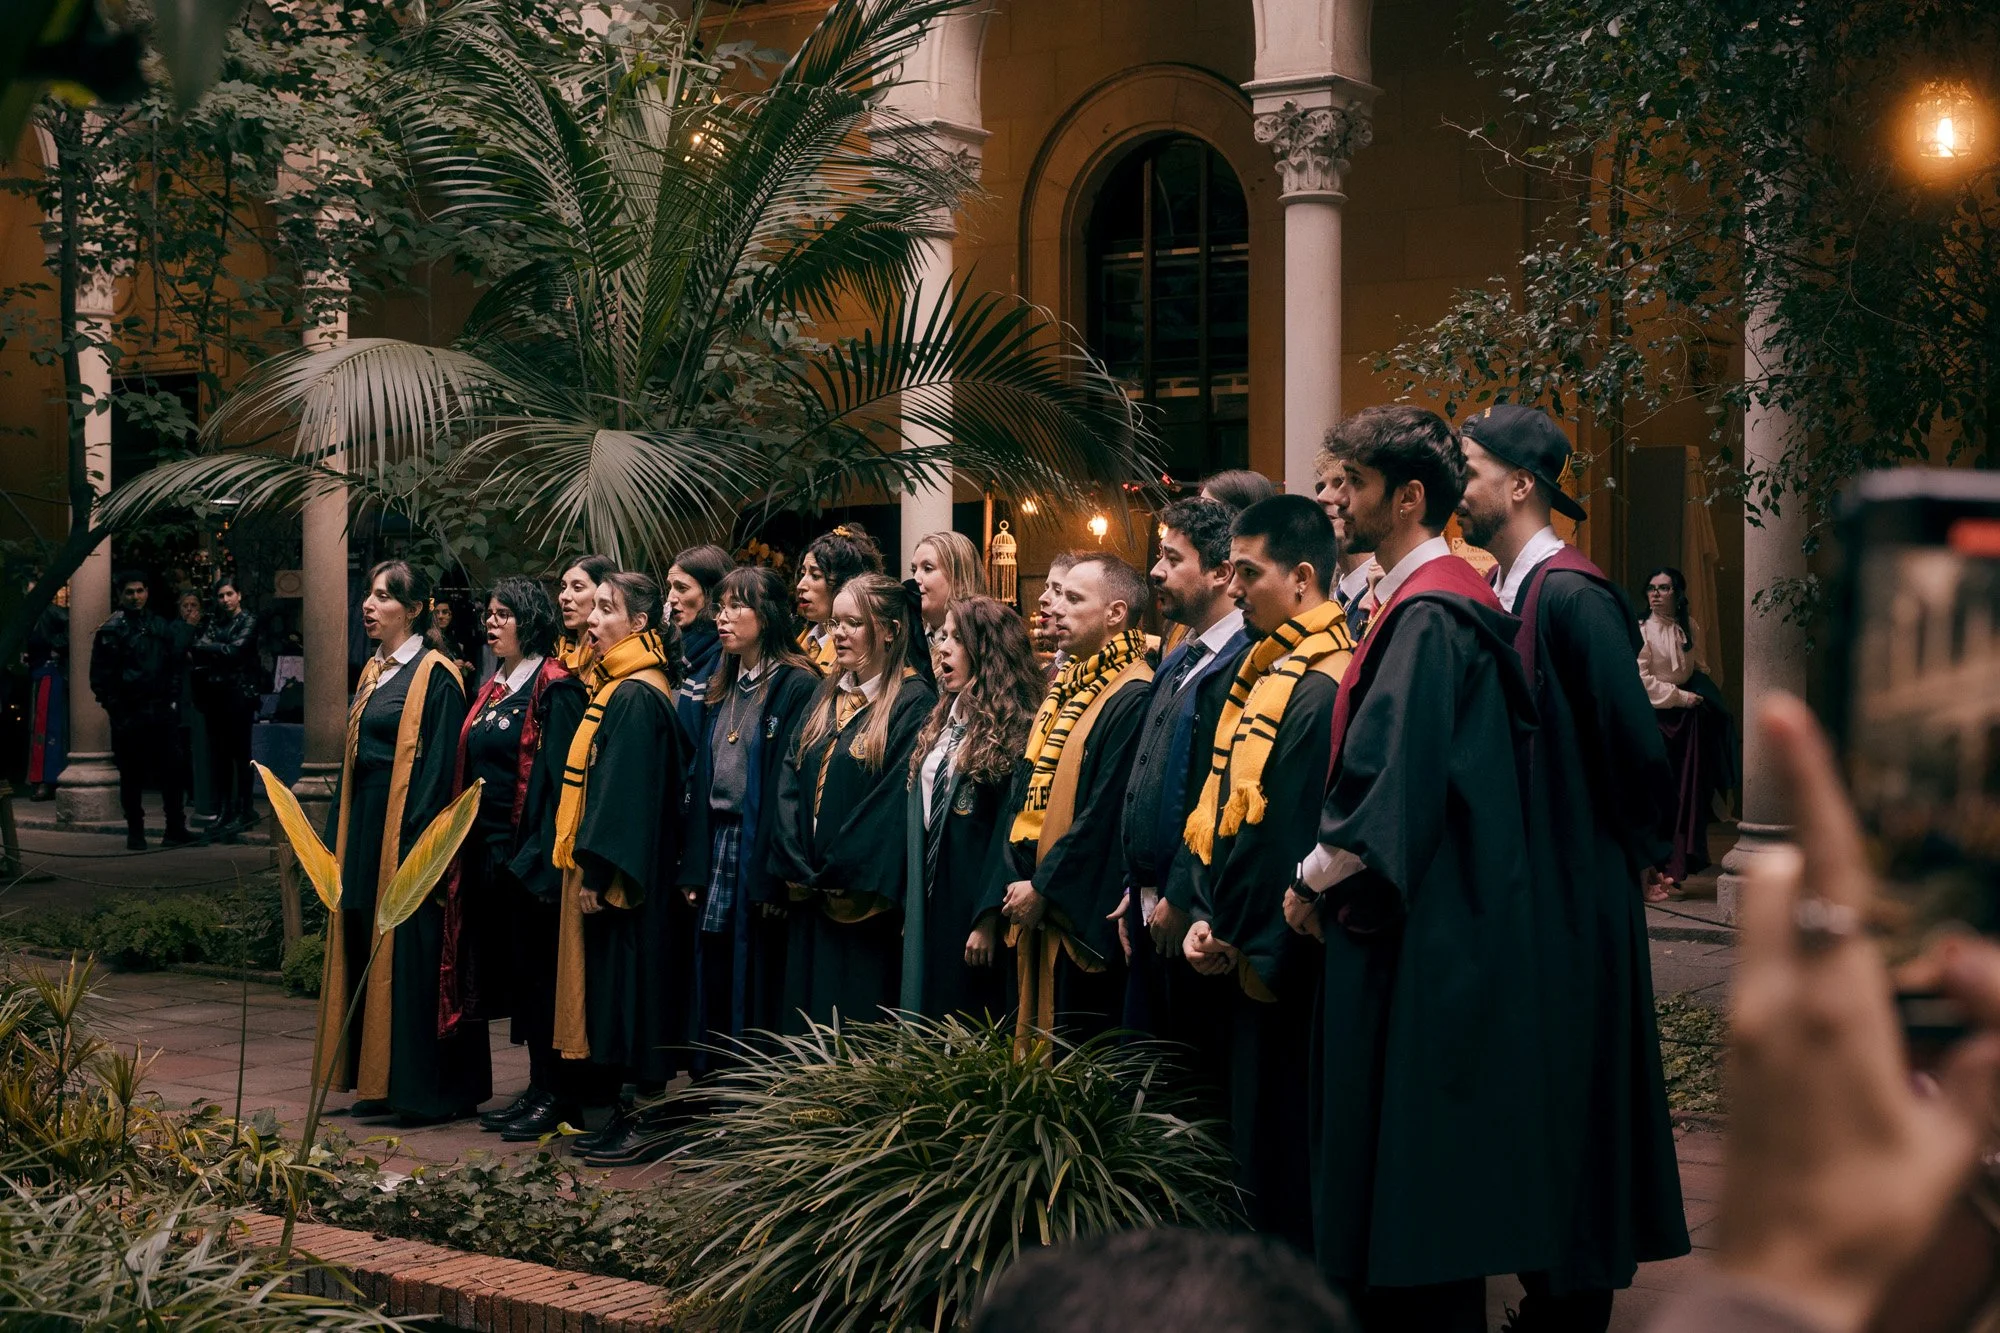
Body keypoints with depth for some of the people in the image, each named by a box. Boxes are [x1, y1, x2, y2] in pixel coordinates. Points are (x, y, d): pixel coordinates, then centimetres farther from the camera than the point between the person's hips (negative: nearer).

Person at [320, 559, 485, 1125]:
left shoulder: (435, 676, -10)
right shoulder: (373, 672, 15)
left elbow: (439, 765, -15)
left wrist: (418, 842, -21)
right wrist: (340, 835, 14)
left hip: (407, 831, -9)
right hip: (364, 829, 9)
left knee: (410, 958, -5)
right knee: (367, 952, 9)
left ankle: (431, 1090, 1)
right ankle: (380, 1081, 17)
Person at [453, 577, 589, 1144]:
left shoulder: (554, 691, -10)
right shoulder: (493, 690, 15)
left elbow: (560, 778, -16)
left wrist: (539, 856, -21)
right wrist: (469, 848, 12)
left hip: (530, 851, -8)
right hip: (488, 850, 8)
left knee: (536, 970, -3)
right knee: (510, 969, 10)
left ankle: (554, 1097, 4)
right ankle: (539, 1090, 18)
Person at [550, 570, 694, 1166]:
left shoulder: (636, 697, -16)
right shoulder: (620, 688, 15)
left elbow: (626, 789, -21)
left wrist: (598, 869, -21)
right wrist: (591, 863, 17)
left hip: (628, 872, -10)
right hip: (610, 868, 10)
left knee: (631, 986, -5)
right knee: (617, 988, 12)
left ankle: (649, 1120, 1)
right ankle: (633, 1112, 17)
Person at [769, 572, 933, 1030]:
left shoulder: (914, 704, -9)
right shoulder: (827, 695, 13)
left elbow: (898, 802, -16)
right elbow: (791, 780, 8)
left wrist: (833, 876, -14)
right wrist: (797, 868, -4)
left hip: (867, 904, -7)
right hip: (811, 901, 7)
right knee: (808, 1020, 10)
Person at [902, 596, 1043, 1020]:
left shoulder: (1014, 727, -12)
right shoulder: (945, 719, 13)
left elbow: (1010, 828, -16)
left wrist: (988, 917, -19)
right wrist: (910, 907, 13)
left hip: (970, 906, -8)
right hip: (927, 905, 8)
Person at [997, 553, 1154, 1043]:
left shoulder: (1133, 700, -15)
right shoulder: (1065, 689, 14)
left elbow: (1107, 814, -20)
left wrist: (1044, 889, -15)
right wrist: (1018, 881, 5)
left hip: (1082, 917, -9)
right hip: (1033, 909, 9)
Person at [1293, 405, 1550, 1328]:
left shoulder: (1426, 614, -16)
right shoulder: (1431, 599, 15)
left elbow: (1394, 775, -22)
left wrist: (1315, 879, -10)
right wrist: (1332, 872, 14)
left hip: (1422, 938, -10)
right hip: (1428, 924, 10)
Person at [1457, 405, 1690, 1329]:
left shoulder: (1570, 598, -17)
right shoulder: (1501, 596, 9)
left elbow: (1633, 744, -18)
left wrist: (1622, 850, -6)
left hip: (1570, 900, -9)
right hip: (1515, 891, 9)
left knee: (1567, 1105, 1)